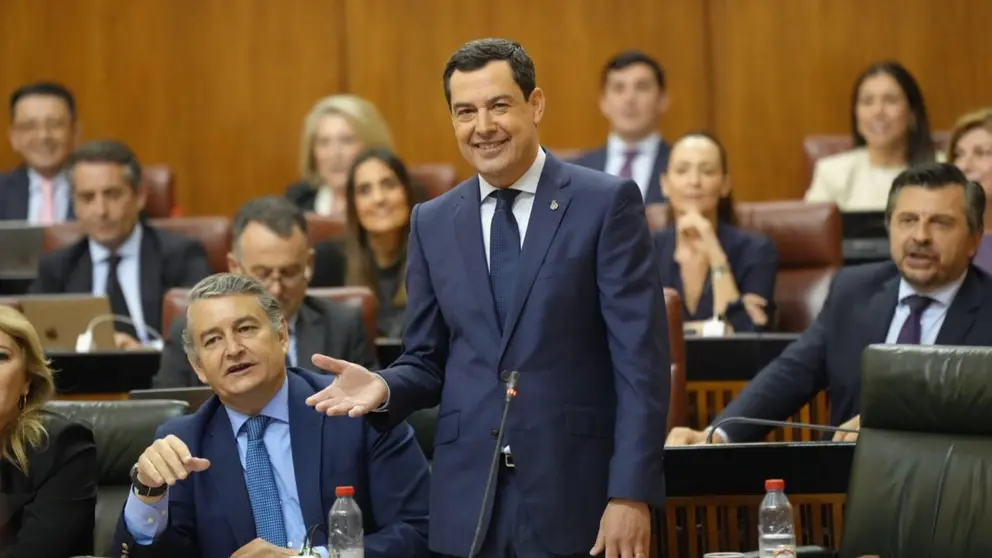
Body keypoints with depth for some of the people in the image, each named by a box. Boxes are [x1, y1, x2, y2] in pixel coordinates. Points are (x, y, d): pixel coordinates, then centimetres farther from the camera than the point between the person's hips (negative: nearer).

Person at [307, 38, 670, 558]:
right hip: (467, 508, 4)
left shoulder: (607, 203, -2)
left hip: (574, 499, -3)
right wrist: (385, 388, -8)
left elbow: (640, 359, -7)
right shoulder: (432, 222, 11)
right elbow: (427, 362, 15)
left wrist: (631, 495, -13)